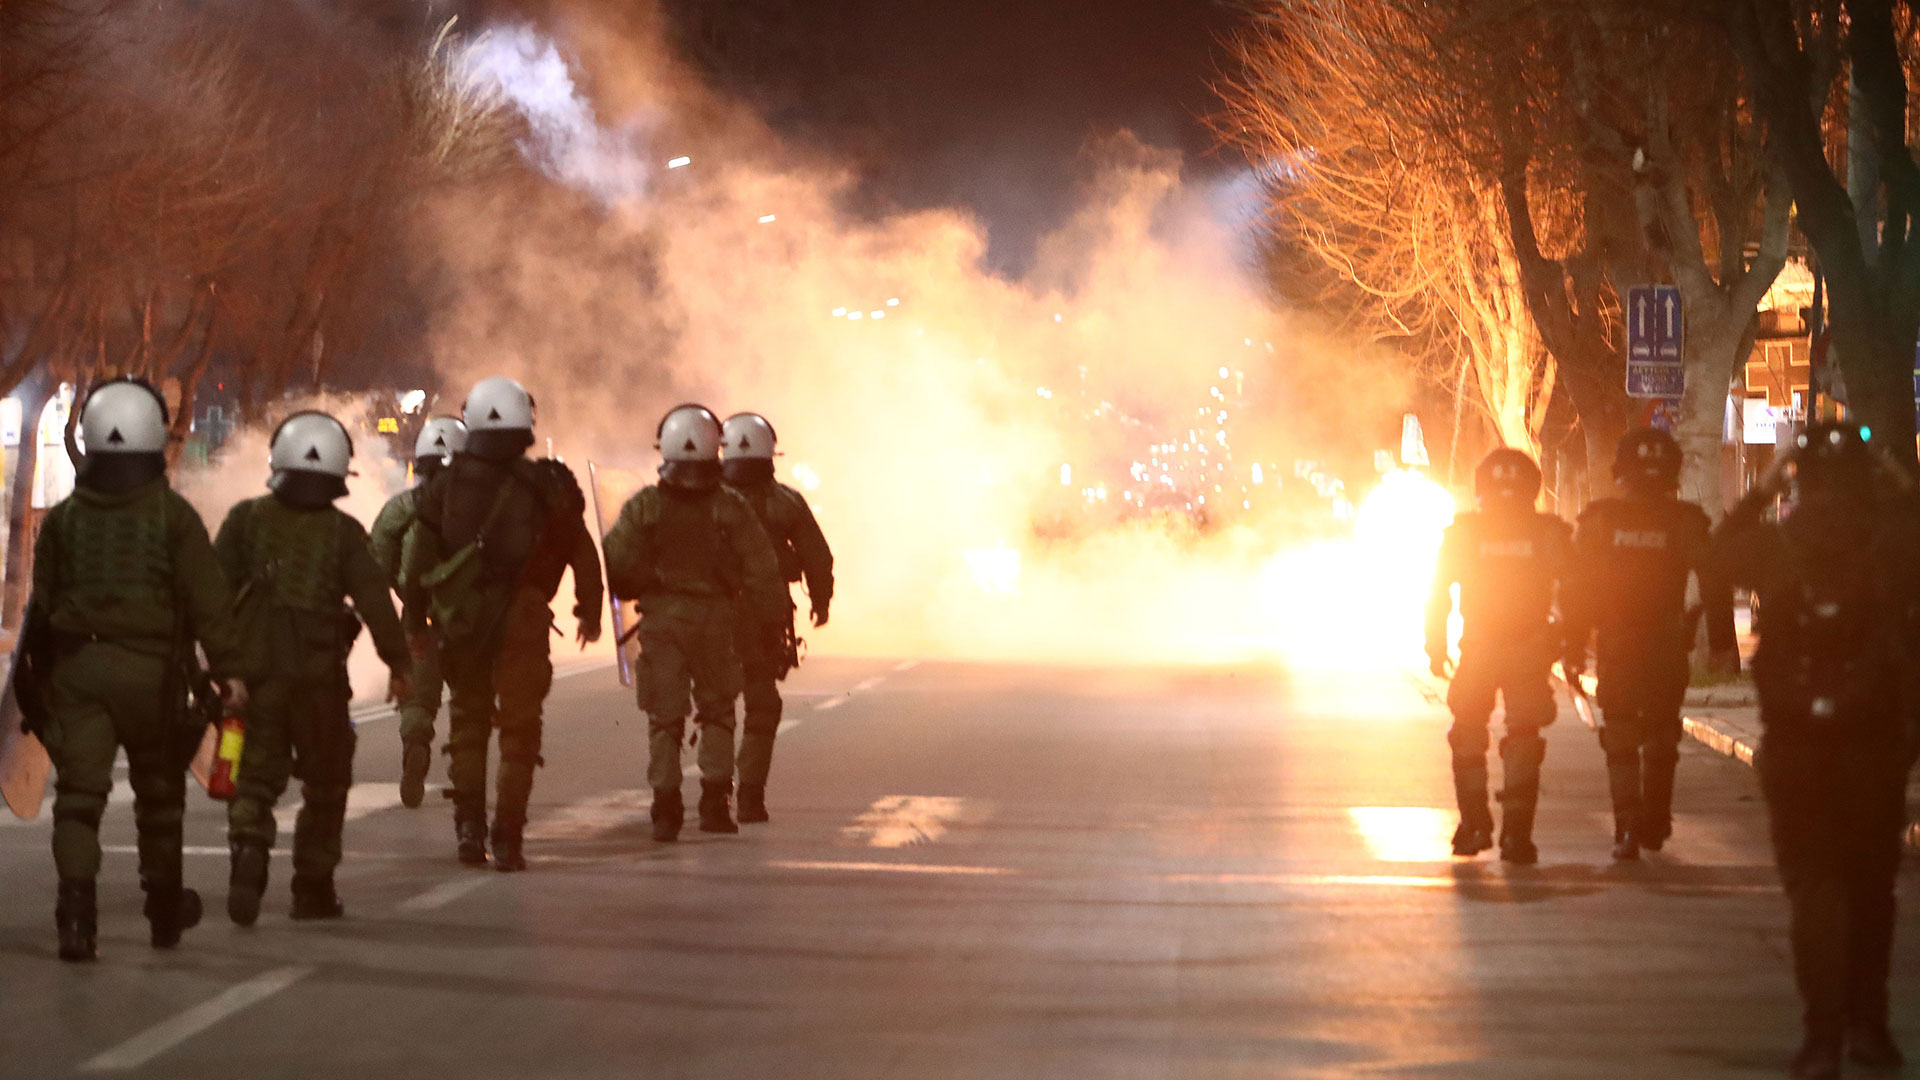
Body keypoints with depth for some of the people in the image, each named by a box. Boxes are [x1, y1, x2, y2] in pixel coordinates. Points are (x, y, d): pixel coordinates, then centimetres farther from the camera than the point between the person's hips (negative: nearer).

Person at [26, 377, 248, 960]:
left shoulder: (63, 518, 6)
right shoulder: (173, 516, -4)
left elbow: (42, 604, 11)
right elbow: (207, 598, -9)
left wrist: (42, 677, 20)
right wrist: (227, 667, -8)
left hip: (75, 667, 1)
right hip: (151, 669, -1)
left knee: (79, 790, -2)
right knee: (159, 791, 15)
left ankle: (76, 899, -22)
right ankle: (165, 907, 28)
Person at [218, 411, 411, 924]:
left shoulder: (247, 519, 2)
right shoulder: (343, 533, -2)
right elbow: (374, 599, -6)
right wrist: (398, 662, 1)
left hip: (257, 670, 1)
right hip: (320, 674, -1)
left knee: (256, 773, 7)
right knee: (325, 782, 13)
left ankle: (249, 845, -22)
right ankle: (313, 887, 16)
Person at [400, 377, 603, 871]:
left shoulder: (444, 486, 2)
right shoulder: (546, 486, -3)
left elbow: (417, 561, 4)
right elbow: (583, 554, 3)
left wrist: (415, 621, 13)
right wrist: (589, 612, 17)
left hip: (461, 624, 2)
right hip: (523, 624, -2)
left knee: (467, 720, 17)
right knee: (519, 729, 6)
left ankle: (469, 824, 9)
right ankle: (507, 838, 2)